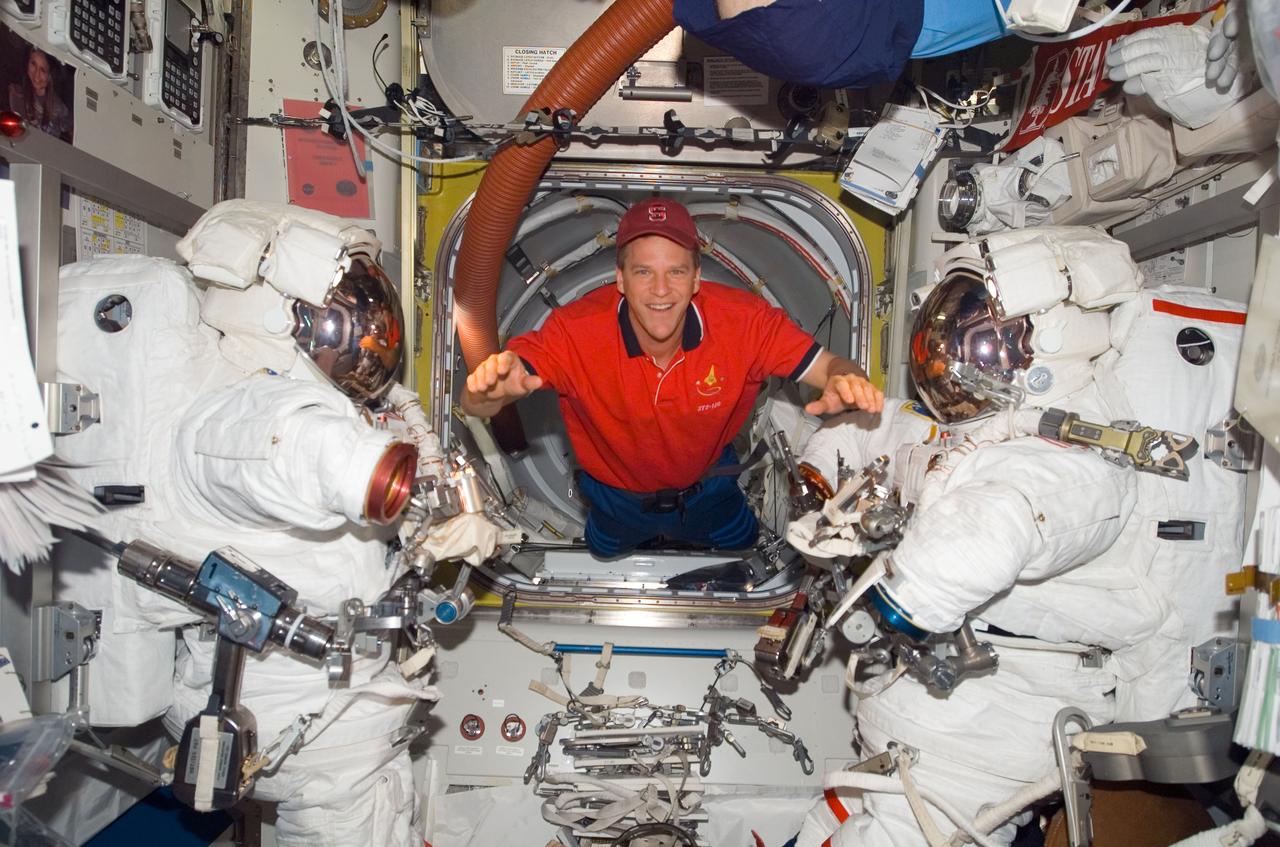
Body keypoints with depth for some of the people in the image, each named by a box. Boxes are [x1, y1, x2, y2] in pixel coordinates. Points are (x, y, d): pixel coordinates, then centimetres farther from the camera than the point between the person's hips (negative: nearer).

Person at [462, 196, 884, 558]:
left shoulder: (745, 322, -34)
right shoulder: (576, 332, -38)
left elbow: (829, 367, -27)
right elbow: (473, 405, -41)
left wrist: (844, 382, -55)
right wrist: (494, 389, -68)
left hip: (707, 485, 1)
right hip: (616, 498, 0)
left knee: (740, 547, 31)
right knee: (609, 557, 32)